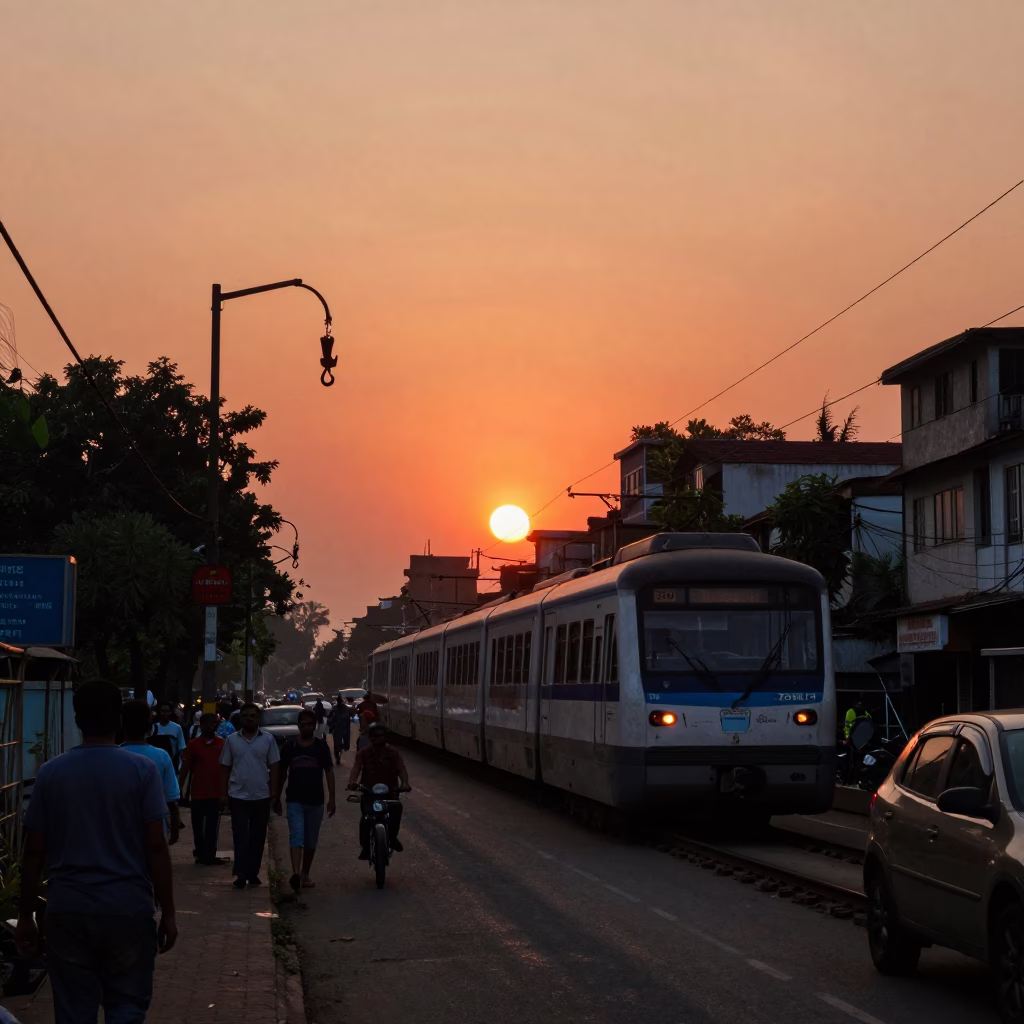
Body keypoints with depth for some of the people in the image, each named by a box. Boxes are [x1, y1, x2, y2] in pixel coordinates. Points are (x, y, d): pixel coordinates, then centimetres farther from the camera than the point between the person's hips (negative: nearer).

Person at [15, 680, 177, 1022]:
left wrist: (26, 914, 11)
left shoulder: (51, 772, 1)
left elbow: (34, 852, 3)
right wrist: (168, 913, 0)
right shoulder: (141, 770, -4)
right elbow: (156, 847, -6)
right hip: (128, 907, -1)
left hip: (68, 908, 1)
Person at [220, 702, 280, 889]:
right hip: (238, 796, 0)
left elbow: (273, 767, 2)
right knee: (240, 835, -5)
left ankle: (253, 873, 16)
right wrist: (223, 794, 0)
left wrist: (274, 794, -3)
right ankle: (241, 874, -7)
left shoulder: (268, 739, 1)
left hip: (261, 796, 1)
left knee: (257, 837, 7)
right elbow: (225, 768, 6)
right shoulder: (232, 740, 2)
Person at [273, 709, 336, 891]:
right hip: (295, 800, -1)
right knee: (296, 836, -15)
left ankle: (305, 874, 25)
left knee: (311, 841, 11)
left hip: (315, 800, 1)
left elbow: (329, 772, 2)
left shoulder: (321, 746, 2)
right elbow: (281, 773, 10)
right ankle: (295, 873, -30)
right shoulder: (289, 746, 3)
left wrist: (332, 798, -3)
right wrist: (277, 798, 11)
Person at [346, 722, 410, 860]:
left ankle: (392, 836, -10)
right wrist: (352, 782, -37)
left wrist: (404, 783, -33)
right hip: (369, 792, 0)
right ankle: (365, 846, -10)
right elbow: (356, 768, -15)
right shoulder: (364, 754, 2)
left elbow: (401, 768, -12)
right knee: (366, 814, -27)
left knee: (397, 807, -31)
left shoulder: (393, 752, 2)